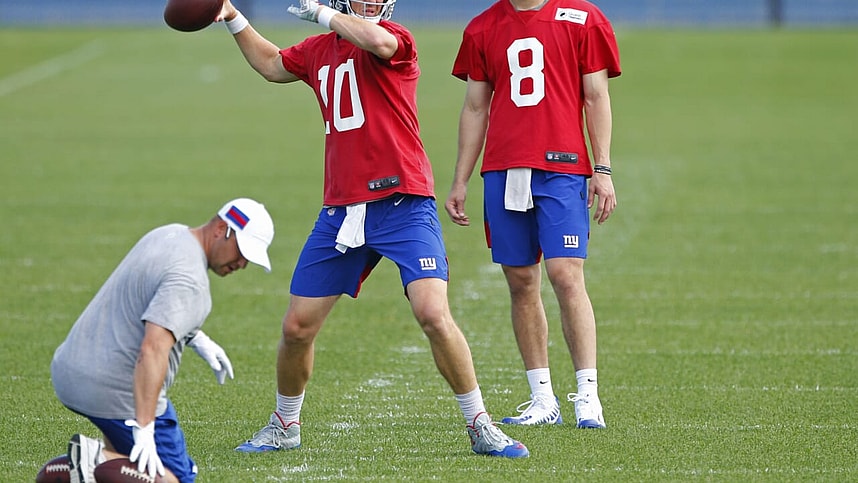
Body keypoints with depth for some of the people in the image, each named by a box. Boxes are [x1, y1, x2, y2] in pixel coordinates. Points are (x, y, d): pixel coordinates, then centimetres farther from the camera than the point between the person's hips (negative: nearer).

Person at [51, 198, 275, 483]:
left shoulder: (169, 234, 9)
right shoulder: (189, 279, -21)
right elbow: (152, 350, -31)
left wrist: (196, 339, 24)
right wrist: (143, 430, -34)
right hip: (117, 392, -9)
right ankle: (100, 459, -19)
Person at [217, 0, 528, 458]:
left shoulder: (395, 39, -6)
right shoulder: (319, 50, 14)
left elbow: (378, 41, -32)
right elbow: (272, 65, 36)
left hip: (402, 204, -6)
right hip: (340, 210, 6)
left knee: (434, 315, -18)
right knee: (297, 327, 8)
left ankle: (481, 428, -4)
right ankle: (285, 425, 31)